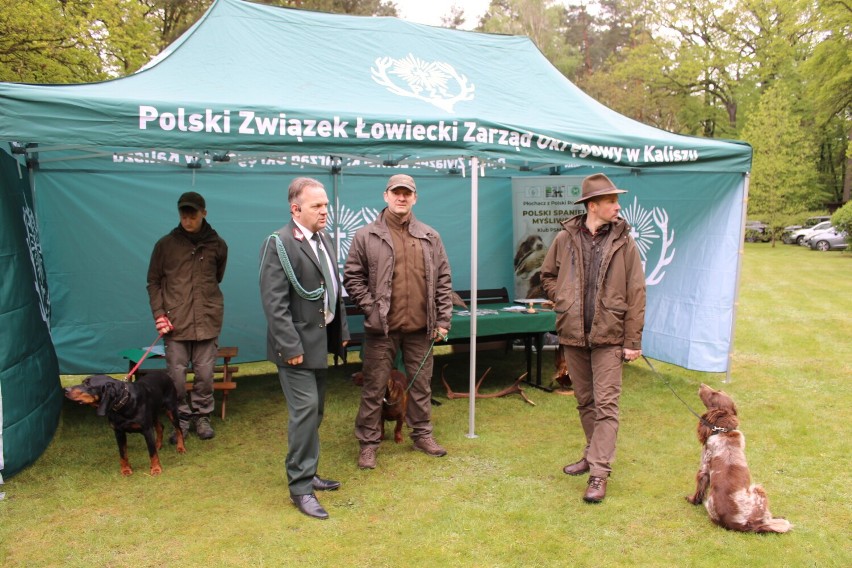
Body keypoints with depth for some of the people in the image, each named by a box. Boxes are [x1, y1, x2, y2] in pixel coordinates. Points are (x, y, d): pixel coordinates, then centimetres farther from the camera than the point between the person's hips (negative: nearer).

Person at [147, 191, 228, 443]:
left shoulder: (217, 245, 6)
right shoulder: (165, 244, 3)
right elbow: (154, 282, 7)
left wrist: (206, 301, 11)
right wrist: (159, 313, -2)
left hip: (208, 319, 1)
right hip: (175, 320, 0)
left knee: (205, 372, 5)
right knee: (176, 373, 3)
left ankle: (202, 416, 22)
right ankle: (182, 418, 19)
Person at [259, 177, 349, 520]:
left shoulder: (324, 240, 12)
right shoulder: (279, 244, -14)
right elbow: (274, 302, -19)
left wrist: (341, 330, 14)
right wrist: (290, 346, -21)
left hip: (320, 341, 8)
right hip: (297, 344, -8)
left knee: (314, 411, 15)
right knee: (305, 410, -8)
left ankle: (306, 473, 29)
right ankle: (300, 488, 4)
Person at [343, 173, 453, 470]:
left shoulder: (430, 237, 7)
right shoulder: (366, 236, -1)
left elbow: (443, 281, 8)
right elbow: (352, 278, 0)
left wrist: (443, 320, 3)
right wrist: (370, 308, -9)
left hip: (420, 327, 3)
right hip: (382, 327, -2)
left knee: (421, 384, 15)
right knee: (374, 387, 5)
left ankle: (422, 434, 32)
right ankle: (369, 442, 18)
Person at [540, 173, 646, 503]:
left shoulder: (623, 242, -4)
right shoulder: (565, 239, 0)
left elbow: (635, 294, -4)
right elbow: (548, 276, 17)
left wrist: (633, 340, -7)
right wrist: (562, 302, 2)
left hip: (609, 337, -3)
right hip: (573, 335, 3)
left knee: (606, 405, -4)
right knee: (584, 402, 16)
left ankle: (599, 474, -1)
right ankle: (594, 454, 33)